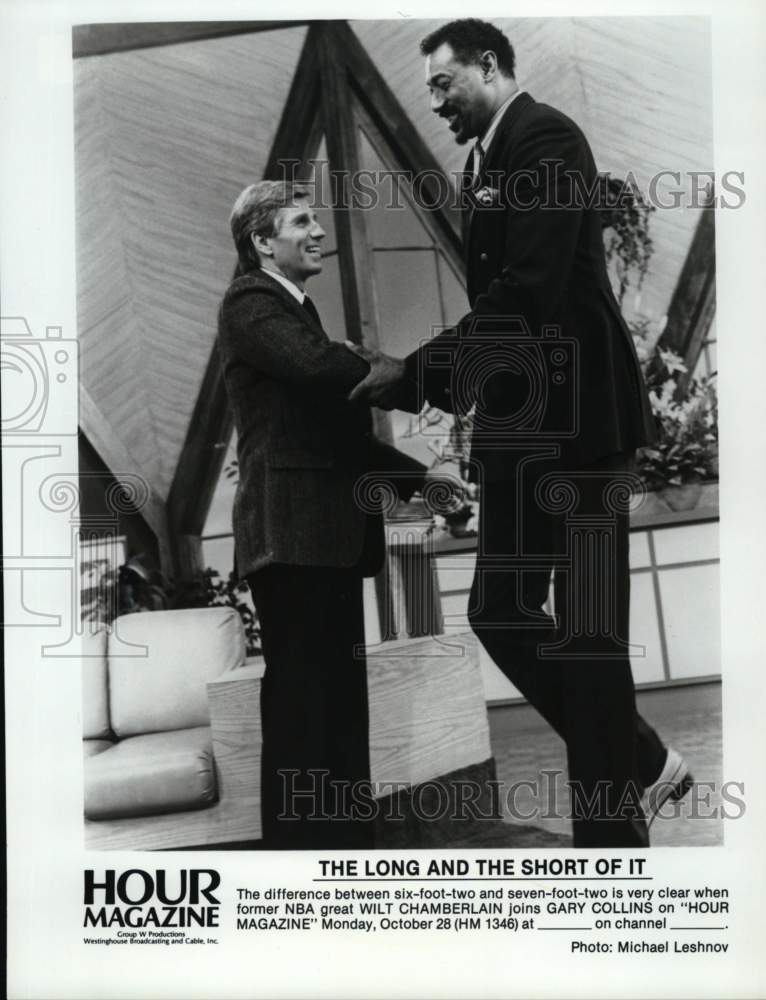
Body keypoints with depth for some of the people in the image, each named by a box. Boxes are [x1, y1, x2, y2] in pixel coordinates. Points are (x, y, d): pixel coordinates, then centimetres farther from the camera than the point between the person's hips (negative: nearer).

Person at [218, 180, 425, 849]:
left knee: (340, 702, 11)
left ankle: (344, 841, 20)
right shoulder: (250, 304, -5)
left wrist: (417, 478, 14)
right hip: (293, 535, -9)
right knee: (304, 702, -7)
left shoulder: (293, 309, 24)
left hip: (327, 535, 9)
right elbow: (319, 364, -25)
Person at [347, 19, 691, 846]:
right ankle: (641, 763, 24)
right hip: (517, 423, 9)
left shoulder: (546, 137, -9)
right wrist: (428, 376, 6)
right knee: (499, 613, 9)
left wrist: (415, 372, -18)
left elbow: (530, 290, -21)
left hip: (577, 415, -9)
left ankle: (612, 827, 10)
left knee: (587, 629, -3)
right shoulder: (483, 158, 17)